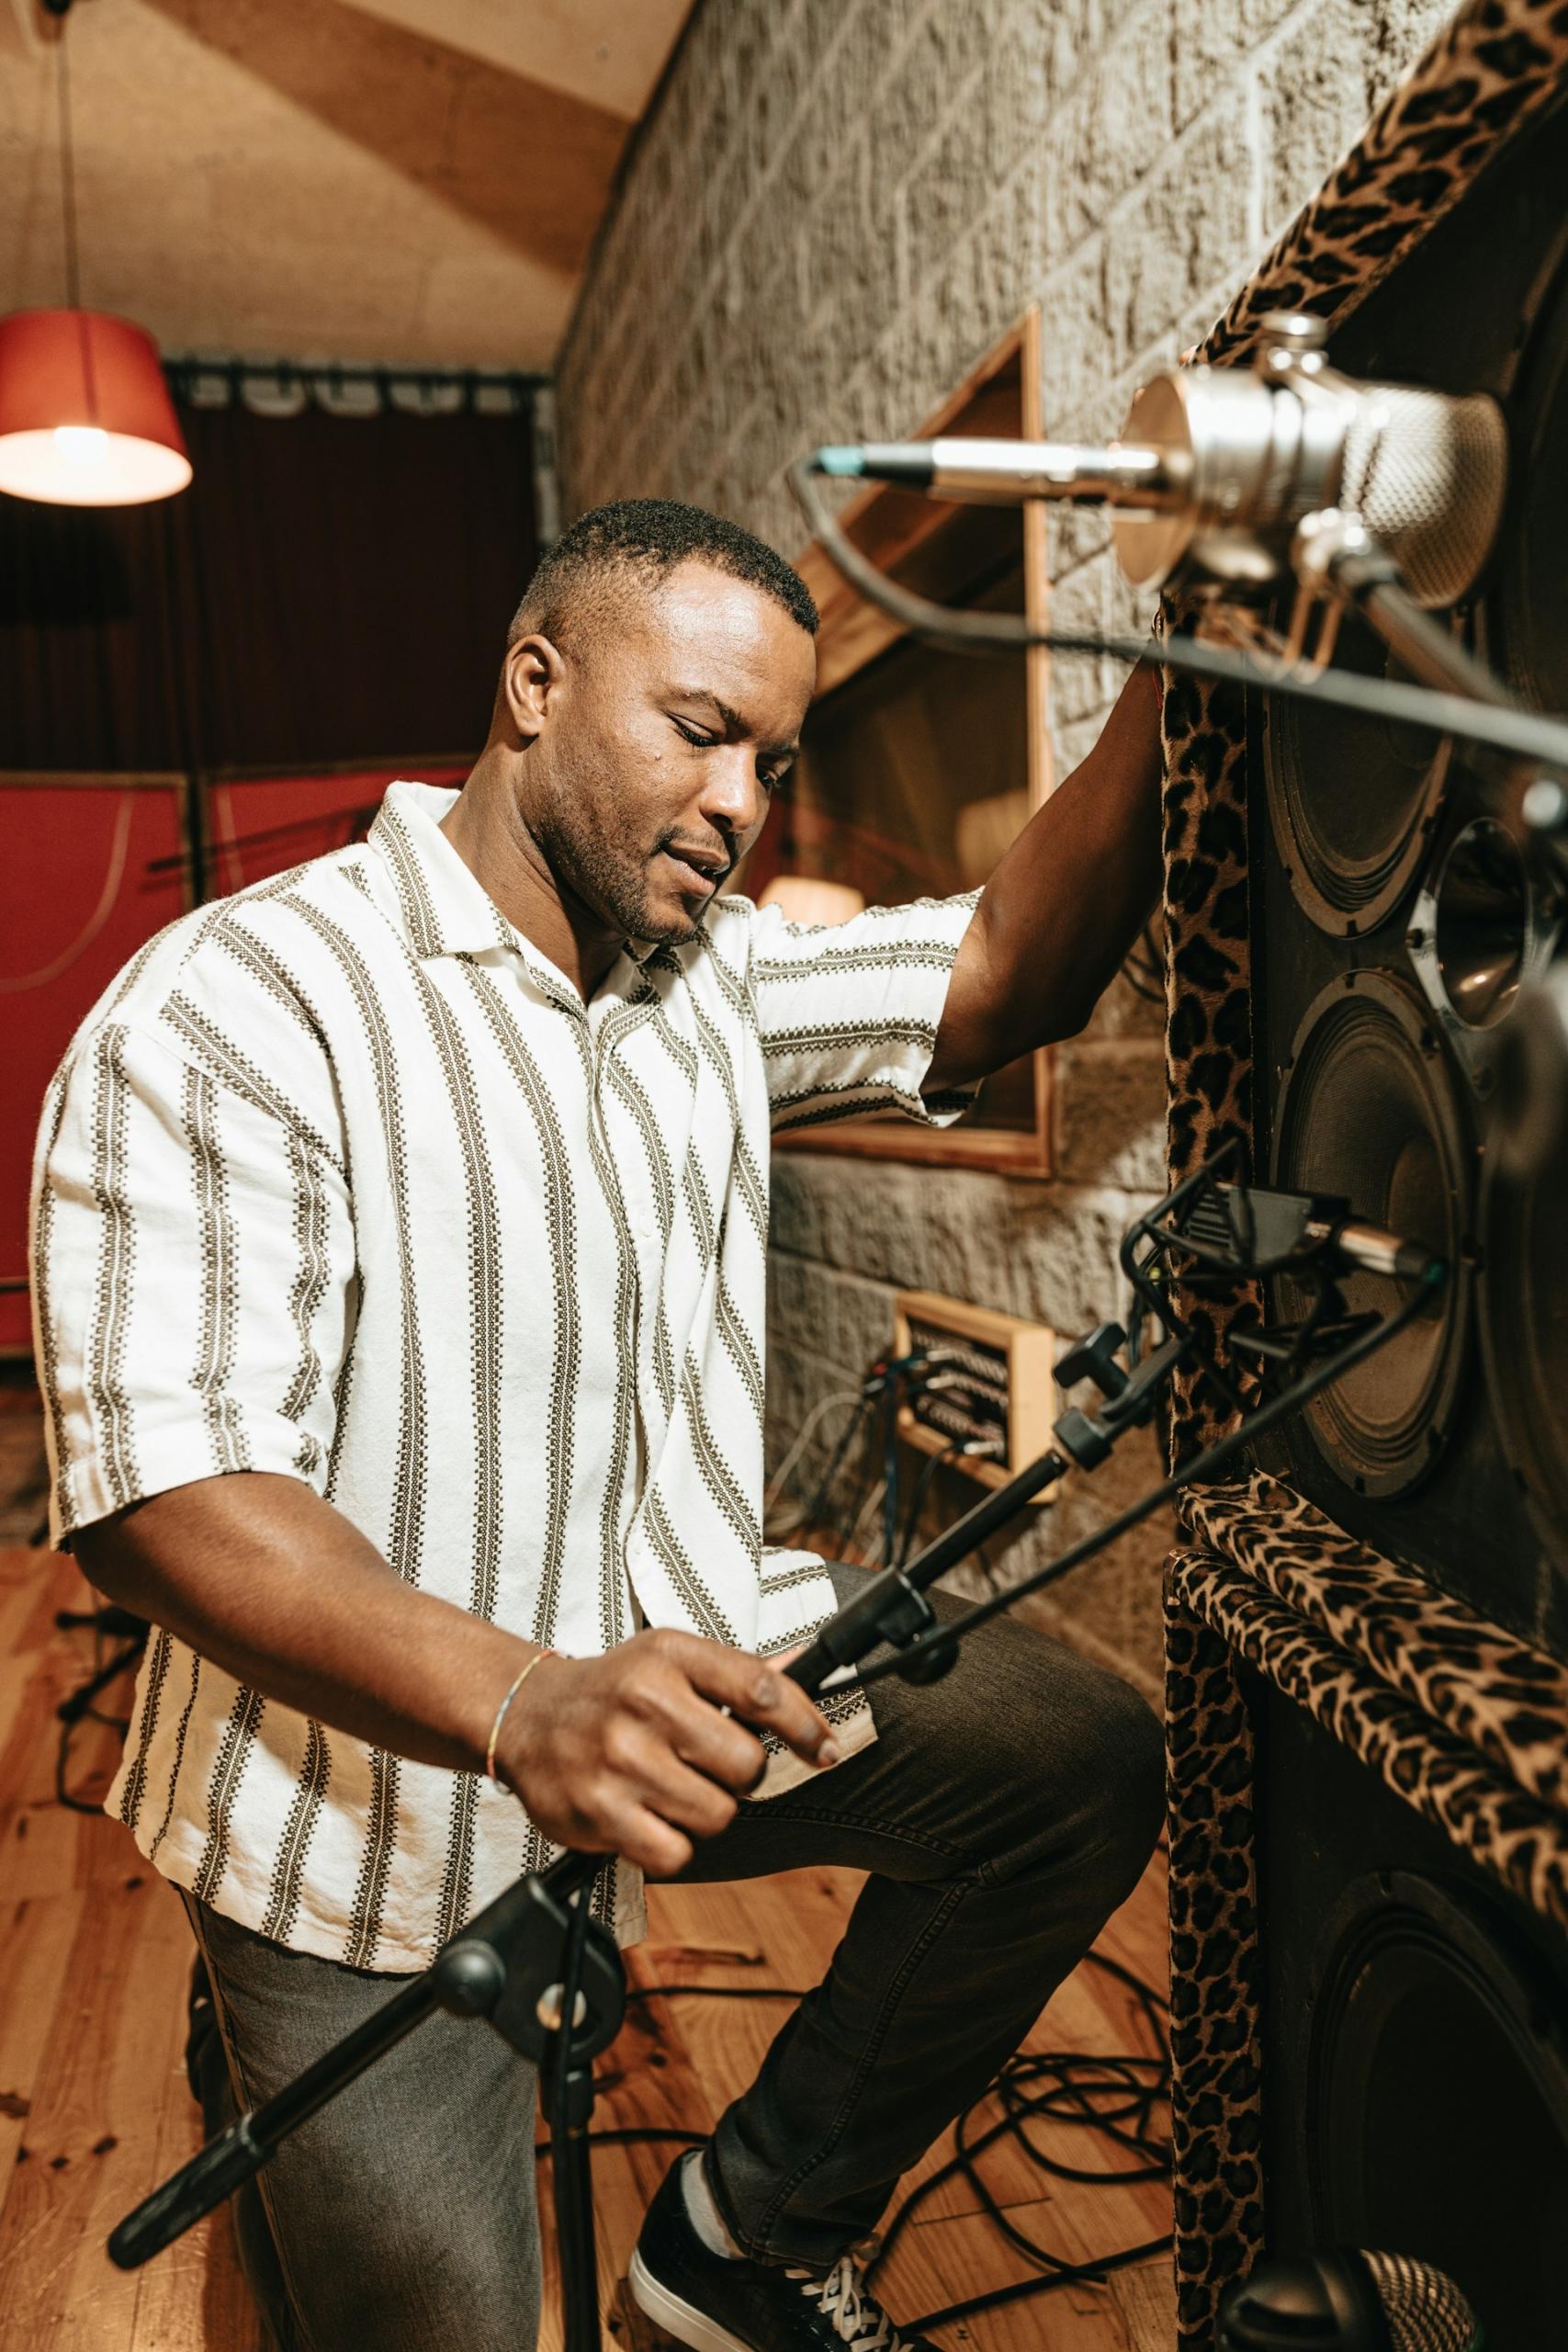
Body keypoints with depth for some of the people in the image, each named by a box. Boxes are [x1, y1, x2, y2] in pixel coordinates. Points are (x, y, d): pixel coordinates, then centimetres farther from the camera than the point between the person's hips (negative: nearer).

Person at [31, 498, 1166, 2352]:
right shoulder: (233, 1013, -20)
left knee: (1080, 1759, -3)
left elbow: (999, 976, -5)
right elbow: (160, 1486, -27)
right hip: (381, 1804, -6)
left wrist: (1177, 684, -18)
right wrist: (520, 1704, -42)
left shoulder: (710, 969, 5)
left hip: (684, 1651, 6)